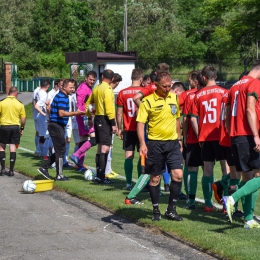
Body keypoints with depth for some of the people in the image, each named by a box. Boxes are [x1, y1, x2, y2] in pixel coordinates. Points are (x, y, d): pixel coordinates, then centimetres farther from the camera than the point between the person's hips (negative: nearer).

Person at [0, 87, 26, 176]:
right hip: (15, 127, 1)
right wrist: (22, 128, 14)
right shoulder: (20, 104, -1)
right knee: (13, 147, 4)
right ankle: (11, 170, 3)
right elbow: (23, 119, 1)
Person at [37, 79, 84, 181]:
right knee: (60, 151, -4)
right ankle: (59, 175, 2)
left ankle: (44, 167, 16)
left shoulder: (59, 96, 17)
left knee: (59, 151, 15)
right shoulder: (62, 97, -16)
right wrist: (75, 113, -23)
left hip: (55, 126, 10)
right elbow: (61, 113, -26)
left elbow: (50, 109, 25)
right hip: (57, 126, -10)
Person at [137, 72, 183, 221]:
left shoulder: (174, 98, 6)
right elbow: (140, 123, -11)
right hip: (155, 143, -4)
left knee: (178, 175, -5)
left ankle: (171, 209, 8)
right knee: (155, 178, 5)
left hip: (173, 142, 4)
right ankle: (156, 210, 19)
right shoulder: (148, 101, -9)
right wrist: (142, 144, -22)